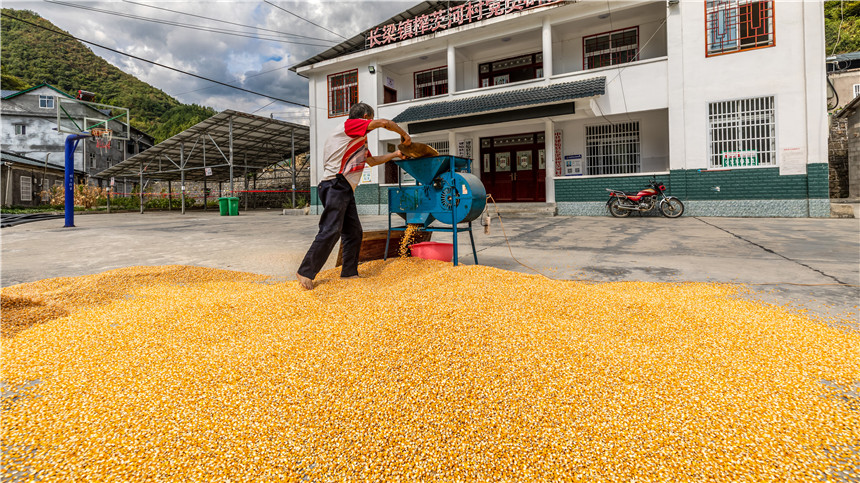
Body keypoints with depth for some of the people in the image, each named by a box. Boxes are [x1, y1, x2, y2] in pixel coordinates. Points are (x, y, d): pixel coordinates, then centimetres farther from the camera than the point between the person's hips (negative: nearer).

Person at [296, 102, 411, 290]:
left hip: (346, 190, 10)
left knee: (354, 232, 6)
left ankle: (349, 273, 12)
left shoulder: (360, 141, 27)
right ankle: (305, 272, -13)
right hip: (335, 185, -10)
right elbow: (384, 123, -5)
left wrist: (395, 154, 36)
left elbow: (372, 161, 37)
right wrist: (404, 134, 9)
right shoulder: (350, 125, 1)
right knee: (331, 231, -17)